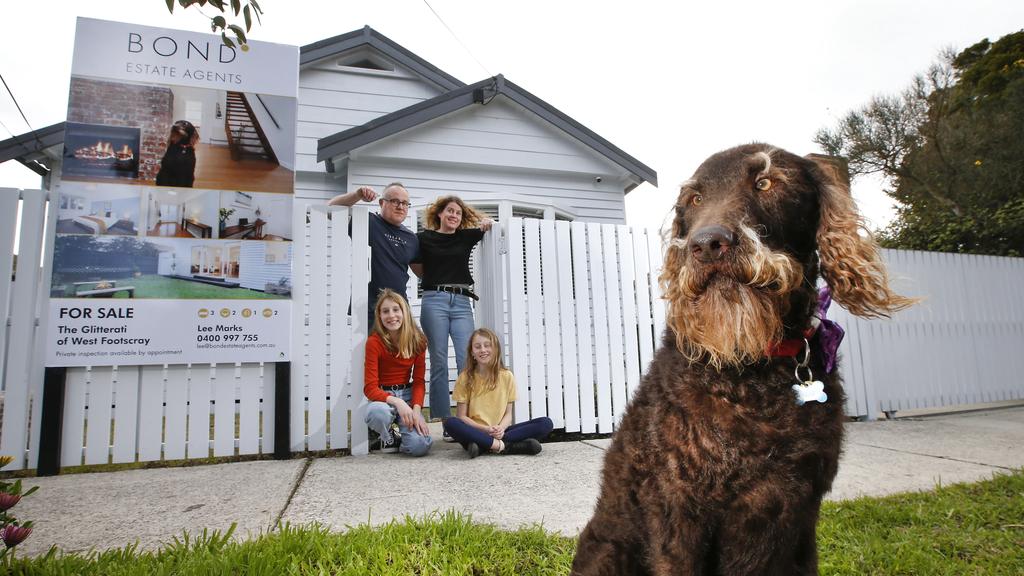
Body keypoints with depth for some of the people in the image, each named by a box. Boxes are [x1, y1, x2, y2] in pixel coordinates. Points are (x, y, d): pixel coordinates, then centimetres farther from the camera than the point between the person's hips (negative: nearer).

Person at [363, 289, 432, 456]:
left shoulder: (417, 340, -5)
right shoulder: (374, 342, -15)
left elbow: (418, 381, -3)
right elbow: (370, 388, -17)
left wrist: (416, 410, -19)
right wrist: (397, 402, -33)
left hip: (408, 395, 2)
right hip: (382, 397, -2)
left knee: (419, 446, -22)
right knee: (378, 413, -41)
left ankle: (399, 436, 17)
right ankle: (387, 436, -1)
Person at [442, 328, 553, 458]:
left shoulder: (507, 376, 6)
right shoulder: (465, 378, 1)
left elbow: (508, 413, 7)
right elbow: (461, 416, 0)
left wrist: (501, 428, -15)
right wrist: (485, 429, -15)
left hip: (499, 432, 3)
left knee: (545, 423, -19)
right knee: (450, 423, -34)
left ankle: (484, 446, -27)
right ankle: (504, 446, -31)